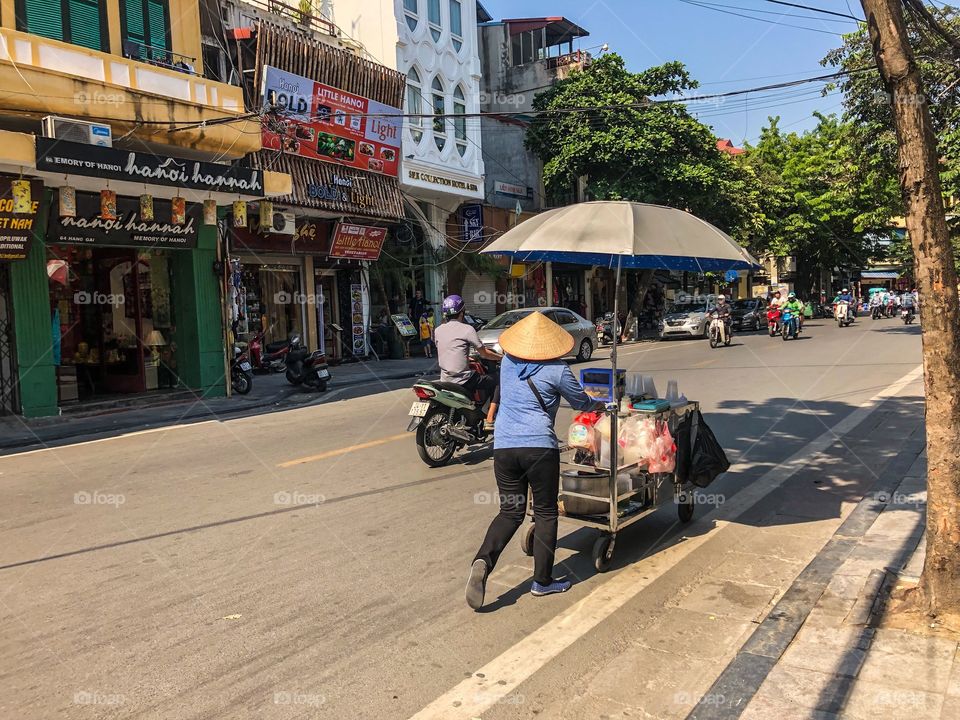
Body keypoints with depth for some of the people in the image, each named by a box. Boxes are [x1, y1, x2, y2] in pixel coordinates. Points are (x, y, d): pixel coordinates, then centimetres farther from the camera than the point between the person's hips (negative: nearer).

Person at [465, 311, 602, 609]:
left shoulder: (507, 363, 10)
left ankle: (483, 560, -11)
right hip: (540, 447, -4)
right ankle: (543, 581, 17)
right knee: (545, 513, 10)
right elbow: (581, 402, 12)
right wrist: (600, 404, 35)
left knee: (510, 511, 13)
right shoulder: (556, 370, -3)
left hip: (504, 446, 4)